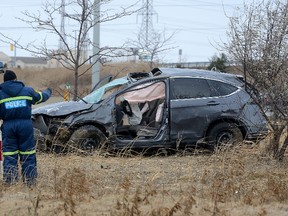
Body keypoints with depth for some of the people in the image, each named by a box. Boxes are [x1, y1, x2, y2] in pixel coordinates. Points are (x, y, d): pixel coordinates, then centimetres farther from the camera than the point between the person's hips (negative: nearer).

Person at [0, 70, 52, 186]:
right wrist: (48, 92, 46)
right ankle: (30, 182, 9)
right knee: (28, 155, 7)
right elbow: (40, 97, 25)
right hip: (25, 124, 1)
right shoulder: (27, 90, 7)